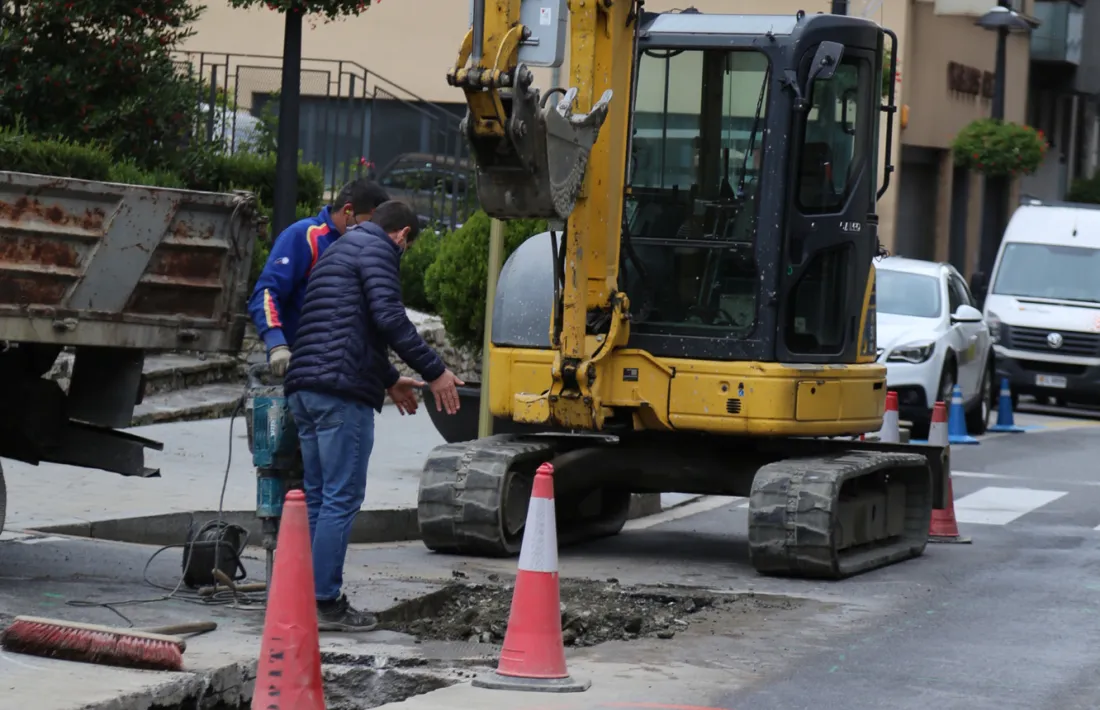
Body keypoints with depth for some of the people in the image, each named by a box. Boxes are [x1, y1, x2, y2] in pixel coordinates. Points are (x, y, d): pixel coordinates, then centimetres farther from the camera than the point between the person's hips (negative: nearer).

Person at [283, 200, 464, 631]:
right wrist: (435, 372, -13)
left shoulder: (340, 249, 29)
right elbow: (389, 317, -16)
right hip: (342, 391, -10)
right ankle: (325, 603, -8)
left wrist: (389, 380, 48)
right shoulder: (378, 248, -2)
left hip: (304, 386, 10)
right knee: (342, 498, -7)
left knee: (316, 496, 14)